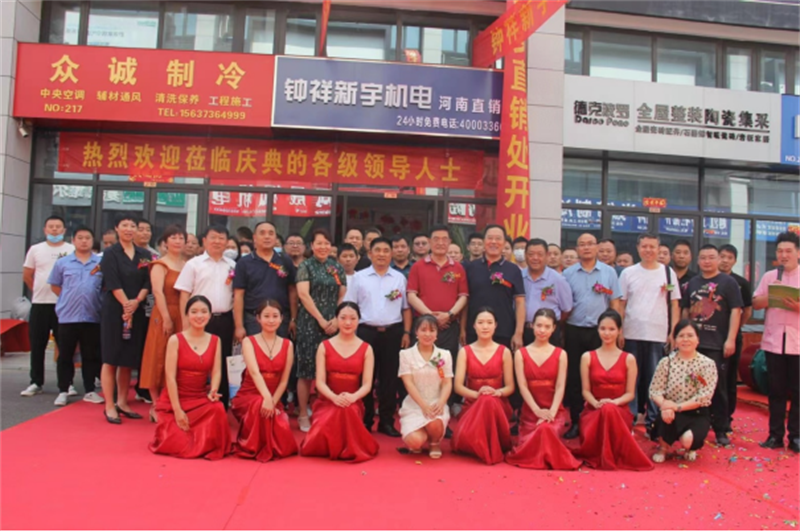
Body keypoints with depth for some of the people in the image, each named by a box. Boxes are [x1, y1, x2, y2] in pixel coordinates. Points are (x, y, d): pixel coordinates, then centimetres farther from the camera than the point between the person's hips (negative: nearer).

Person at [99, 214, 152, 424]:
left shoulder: (144, 255, 11)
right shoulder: (110, 253, -1)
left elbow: (147, 282, 3)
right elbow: (113, 283, -10)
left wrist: (136, 302, -12)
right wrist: (126, 305, -17)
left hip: (137, 311, 4)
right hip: (114, 310, -4)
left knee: (129, 359, 9)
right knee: (111, 358, -2)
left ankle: (122, 403, 19)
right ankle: (109, 406, 3)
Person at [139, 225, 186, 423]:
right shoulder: (160, 265, -3)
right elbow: (158, 292, -13)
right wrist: (166, 318, -19)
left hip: (183, 317, 5)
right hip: (164, 316, -5)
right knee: (160, 360, 1)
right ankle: (157, 406, 10)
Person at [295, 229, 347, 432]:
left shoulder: (337, 268, 12)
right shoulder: (306, 266, 1)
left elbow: (343, 296, 10)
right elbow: (303, 294, -8)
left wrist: (336, 319, -4)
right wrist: (320, 320, -12)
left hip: (333, 324, 4)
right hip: (310, 323, -3)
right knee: (307, 370, -3)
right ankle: (303, 414, 7)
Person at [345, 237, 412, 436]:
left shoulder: (399, 278, 9)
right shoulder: (359, 277, 5)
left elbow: (406, 308, 9)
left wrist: (406, 332, 3)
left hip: (393, 332, 1)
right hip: (366, 331, -1)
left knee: (389, 377, 5)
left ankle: (386, 421, 15)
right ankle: (365, 420, 17)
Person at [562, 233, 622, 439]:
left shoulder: (609, 272, 5)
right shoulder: (568, 273, 5)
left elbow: (615, 302, 5)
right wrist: (561, 329, -2)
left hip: (600, 331, 0)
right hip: (574, 331, 1)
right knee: (574, 377, 4)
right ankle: (576, 421, 13)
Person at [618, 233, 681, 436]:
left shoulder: (668, 273, 6)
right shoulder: (628, 273, 6)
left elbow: (674, 305, 6)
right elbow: (621, 304, 5)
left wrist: (674, 332, -1)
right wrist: (619, 331, -2)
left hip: (658, 335, 0)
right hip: (632, 334, 0)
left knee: (655, 379, 3)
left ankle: (653, 419, 13)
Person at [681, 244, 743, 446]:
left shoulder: (728, 282, 0)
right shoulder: (692, 283, 13)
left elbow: (735, 311, -6)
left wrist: (730, 339, -13)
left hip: (717, 345, -4)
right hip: (693, 342, 4)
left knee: (718, 388, 1)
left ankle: (720, 430, 10)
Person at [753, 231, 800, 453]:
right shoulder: (769, 277, 10)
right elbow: (755, 303, 5)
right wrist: (771, 293, -11)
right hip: (773, 341, 2)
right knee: (776, 391, 7)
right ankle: (775, 435, 14)